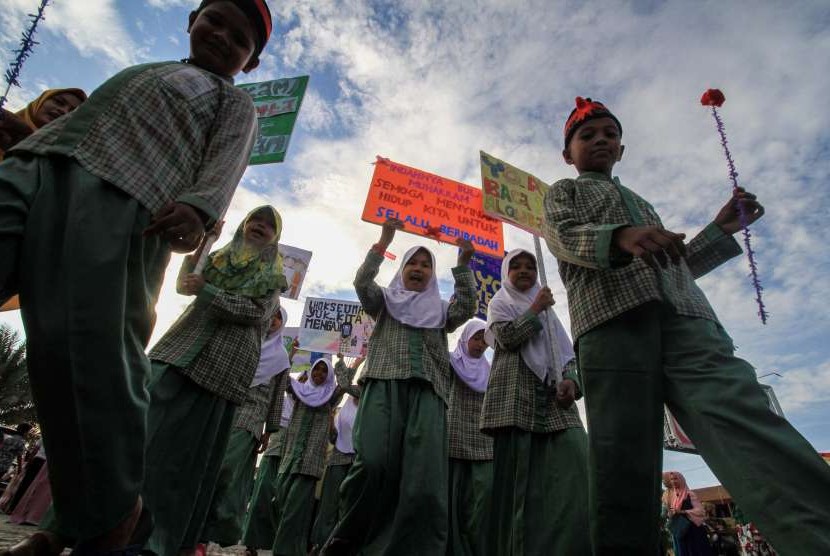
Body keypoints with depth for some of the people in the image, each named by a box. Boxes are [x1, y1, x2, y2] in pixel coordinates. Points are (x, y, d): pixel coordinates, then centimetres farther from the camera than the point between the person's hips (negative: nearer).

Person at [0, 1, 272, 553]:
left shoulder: (235, 103, 21)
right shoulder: (143, 71, 40)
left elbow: (224, 165, 1)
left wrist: (197, 209, -20)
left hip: (123, 198, -5)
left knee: (94, 353, -17)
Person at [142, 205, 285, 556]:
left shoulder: (273, 276, 13)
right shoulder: (218, 255, 22)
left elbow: (256, 313, -5)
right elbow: (183, 284, 8)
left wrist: (206, 290, -13)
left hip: (223, 365, -3)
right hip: (182, 349, 3)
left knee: (188, 448, -4)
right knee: (146, 426, -4)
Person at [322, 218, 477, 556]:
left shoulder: (439, 311, 29)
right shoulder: (385, 301, 25)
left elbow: (468, 306, 9)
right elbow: (362, 283, 5)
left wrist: (463, 264, 2)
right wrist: (384, 242, 0)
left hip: (427, 392, 2)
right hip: (385, 385, -1)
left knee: (424, 478, -16)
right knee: (373, 463, -23)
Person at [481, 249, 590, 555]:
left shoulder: (548, 311, 29)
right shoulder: (499, 303, 15)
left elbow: (567, 352, 19)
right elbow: (507, 337, -7)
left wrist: (571, 379, -1)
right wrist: (536, 309, 3)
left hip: (553, 394, 4)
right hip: (517, 394, -4)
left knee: (576, 458, -16)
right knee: (518, 473, -9)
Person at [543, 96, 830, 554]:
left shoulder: (641, 204, 41)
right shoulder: (563, 191, 24)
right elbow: (564, 237, 0)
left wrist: (721, 229, 31)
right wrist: (622, 237, -20)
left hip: (685, 316, 4)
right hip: (611, 315, -4)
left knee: (741, 413, -19)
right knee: (625, 452, -15)